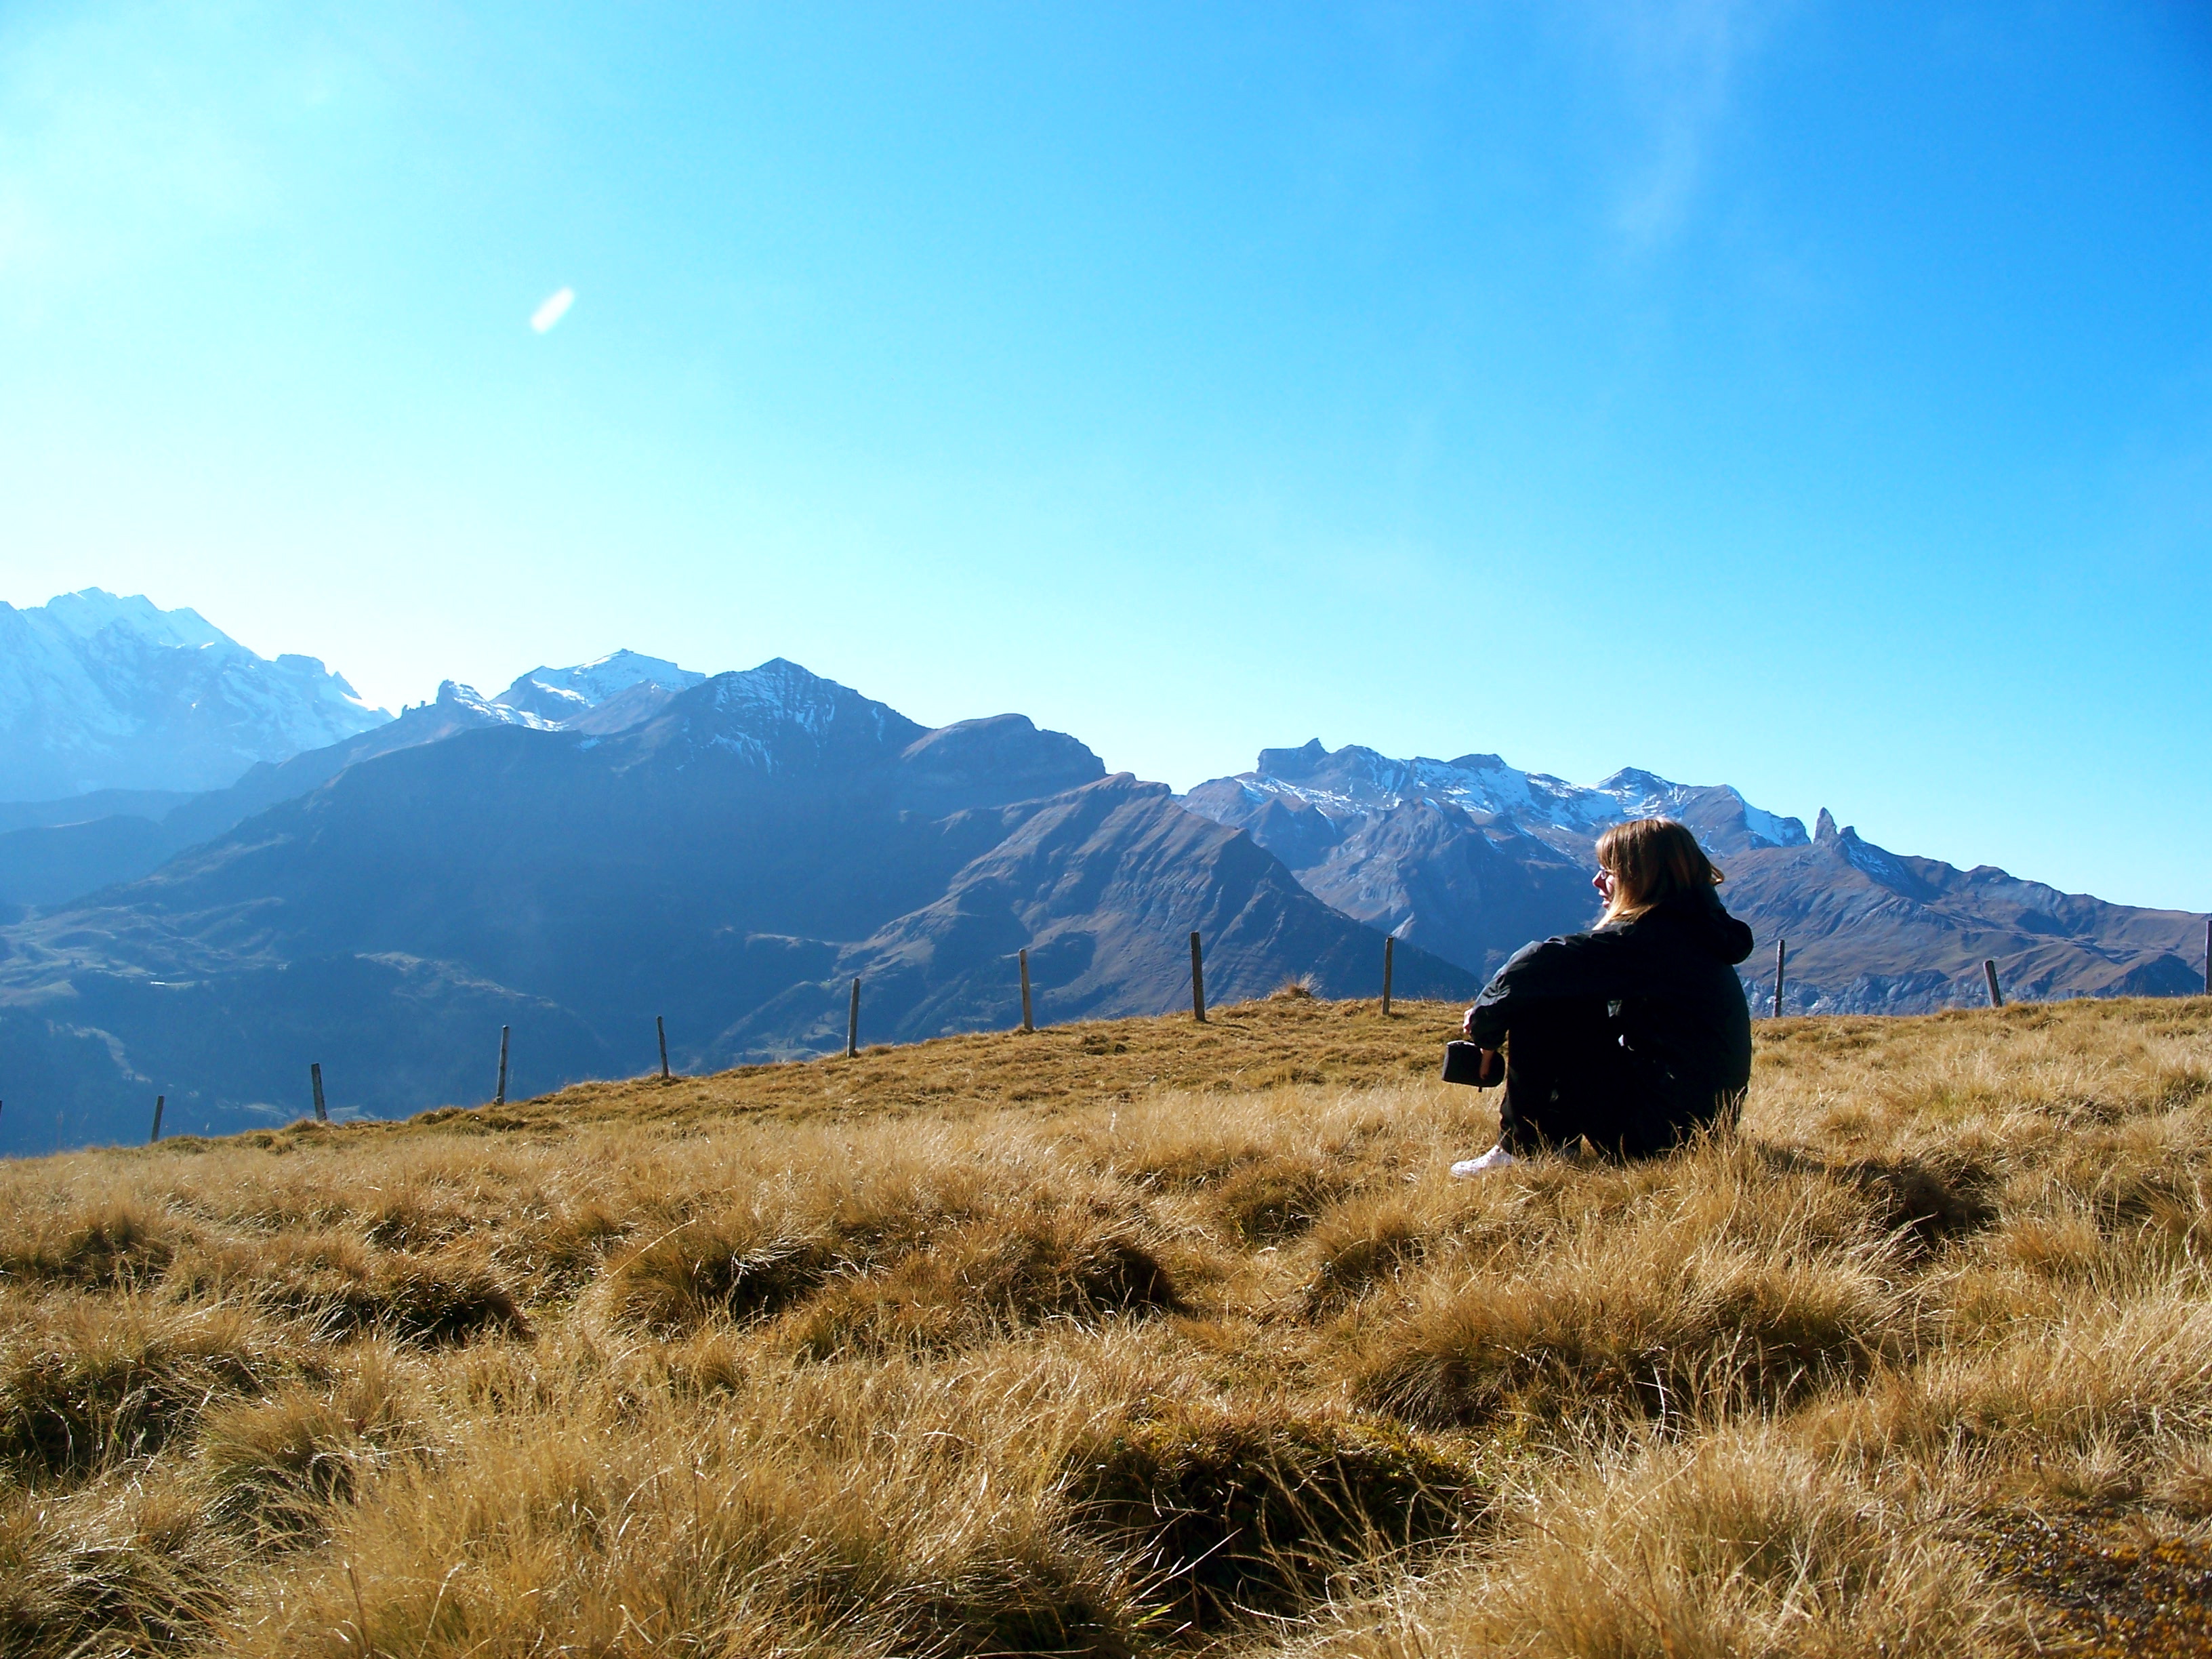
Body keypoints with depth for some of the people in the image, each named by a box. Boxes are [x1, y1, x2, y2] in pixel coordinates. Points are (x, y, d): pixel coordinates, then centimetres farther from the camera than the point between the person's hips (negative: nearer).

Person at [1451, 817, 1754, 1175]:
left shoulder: (1647, 936, -17)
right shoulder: (1692, 929, 12)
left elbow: (1537, 963, -24)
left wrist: (1484, 1023, -7)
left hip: (1662, 1129, -10)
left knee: (1536, 1008, -8)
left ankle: (1524, 1149, -1)